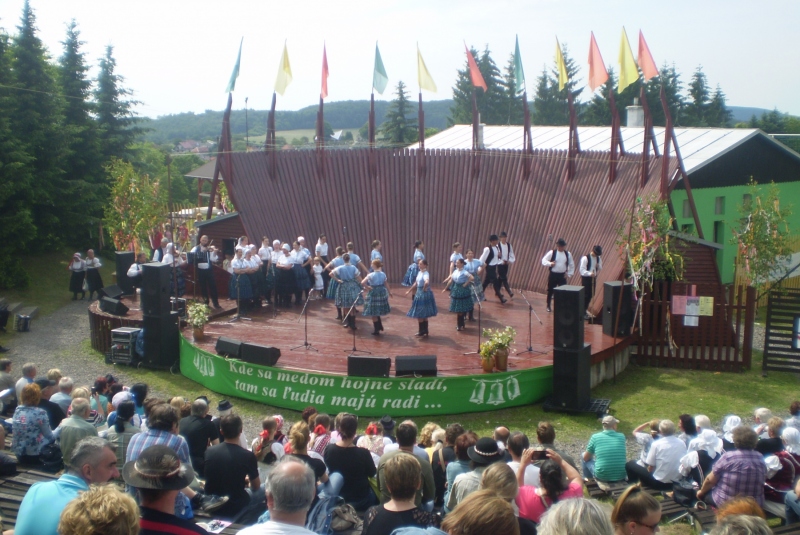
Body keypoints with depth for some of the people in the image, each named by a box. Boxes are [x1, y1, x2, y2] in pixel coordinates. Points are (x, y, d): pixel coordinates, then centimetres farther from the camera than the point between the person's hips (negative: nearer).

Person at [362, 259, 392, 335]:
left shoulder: (371, 275, -18)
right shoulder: (383, 274, -1)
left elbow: (362, 283, -28)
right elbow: (385, 284, 8)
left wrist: (367, 287, -11)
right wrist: (389, 292, 21)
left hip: (373, 293, -6)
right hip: (382, 292, 6)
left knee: (373, 313, 6)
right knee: (378, 311, 24)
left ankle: (377, 330, 11)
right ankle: (380, 326, 29)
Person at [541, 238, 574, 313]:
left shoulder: (568, 254, 3)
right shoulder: (552, 252, -6)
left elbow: (572, 265, 15)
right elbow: (543, 260, -7)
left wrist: (569, 274, 7)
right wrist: (550, 263, -25)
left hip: (562, 275, 2)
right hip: (553, 275, -1)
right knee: (550, 290, 8)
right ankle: (548, 306, 25)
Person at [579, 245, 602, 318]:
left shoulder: (598, 258, 6)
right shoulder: (585, 258, -15)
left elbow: (600, 268, 15)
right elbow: (582, 270, -19)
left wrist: (598, 266, -9)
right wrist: (590, 273, -34)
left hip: (593, 278, 7)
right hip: (586, 278, -7)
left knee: (591, 295, 11)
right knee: (585, 295, -6)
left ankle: (585, 309, 27)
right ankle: (583, 312, 0)